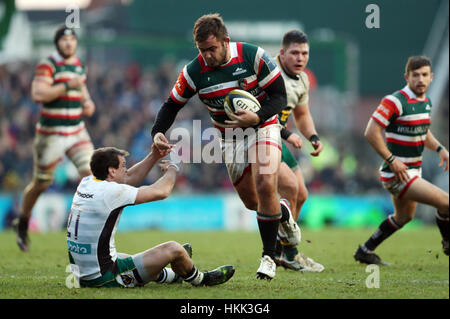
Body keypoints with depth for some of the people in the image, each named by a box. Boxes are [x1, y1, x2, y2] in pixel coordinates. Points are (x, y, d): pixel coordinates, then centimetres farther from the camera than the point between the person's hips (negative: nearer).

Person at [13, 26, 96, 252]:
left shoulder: (79, 64, 11)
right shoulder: (47, 66, -12)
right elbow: (38, 94, -25)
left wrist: (88, 102, 8)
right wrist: (68, 85, -24)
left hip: (77, 131, 5)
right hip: (51, 135, -5)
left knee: (90, 172, -13)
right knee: (41, 184, 6)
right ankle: (22, 223, 30)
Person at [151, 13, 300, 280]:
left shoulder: (254, 57, -21)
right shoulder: (194, 71, -14)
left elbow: (280, 97, -15)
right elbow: (172, 105, -2)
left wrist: (257, 117, -32)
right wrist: (158, 133, -20)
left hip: (263, 127, -3)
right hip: (229, 136, 3)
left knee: (265, 186, -21)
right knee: (251, 201, 3)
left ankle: (269, 257, -8)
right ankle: (283, 213, 39)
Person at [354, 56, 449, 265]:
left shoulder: (426, 102, 8)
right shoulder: (396, 101, -20)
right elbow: (371, 132, -22)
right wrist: (391, 160, -23)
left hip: (413, 172, 10)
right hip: (397, 174, -10)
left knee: (404, 217, 26)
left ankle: (365, 251, 35)